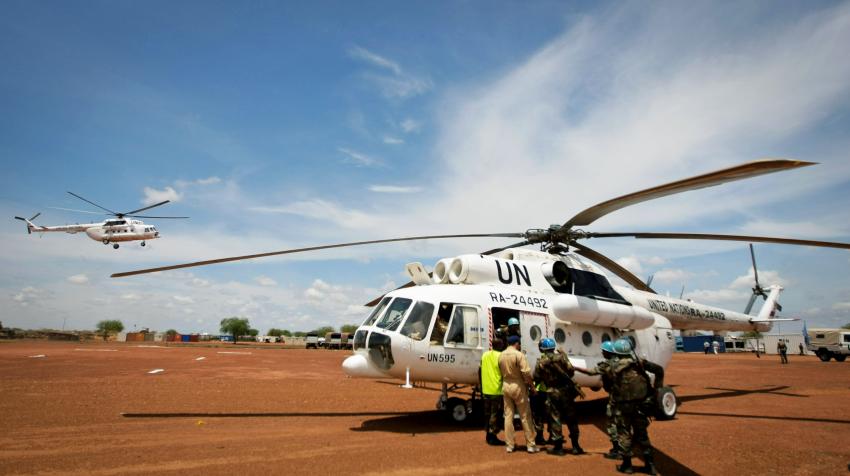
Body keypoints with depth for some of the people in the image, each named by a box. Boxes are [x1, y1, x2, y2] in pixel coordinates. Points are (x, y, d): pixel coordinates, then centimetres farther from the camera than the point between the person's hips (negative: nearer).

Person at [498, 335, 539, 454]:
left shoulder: (501, 356, 5)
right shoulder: (519, 354, -14)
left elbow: (500, 372, 7)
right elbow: (526, 372, -18)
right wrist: (531, 383, -6)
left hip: (505, 386, 5)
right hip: (518, 386, -5)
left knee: (508, 416, 10)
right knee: (525, 416, 5)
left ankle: (509, 445, 13)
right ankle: (530, 445, 10)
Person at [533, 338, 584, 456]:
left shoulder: (540, 362, -5)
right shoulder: (561, 357, -3)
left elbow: (536, 378, -1)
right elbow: (571, 370, -7)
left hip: (552, 393, -2)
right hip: (566, 390, 2)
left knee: (555, 419, 6)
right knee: (571, 418, 11)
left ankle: (558, 447, 8)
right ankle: (575, 446, 17)